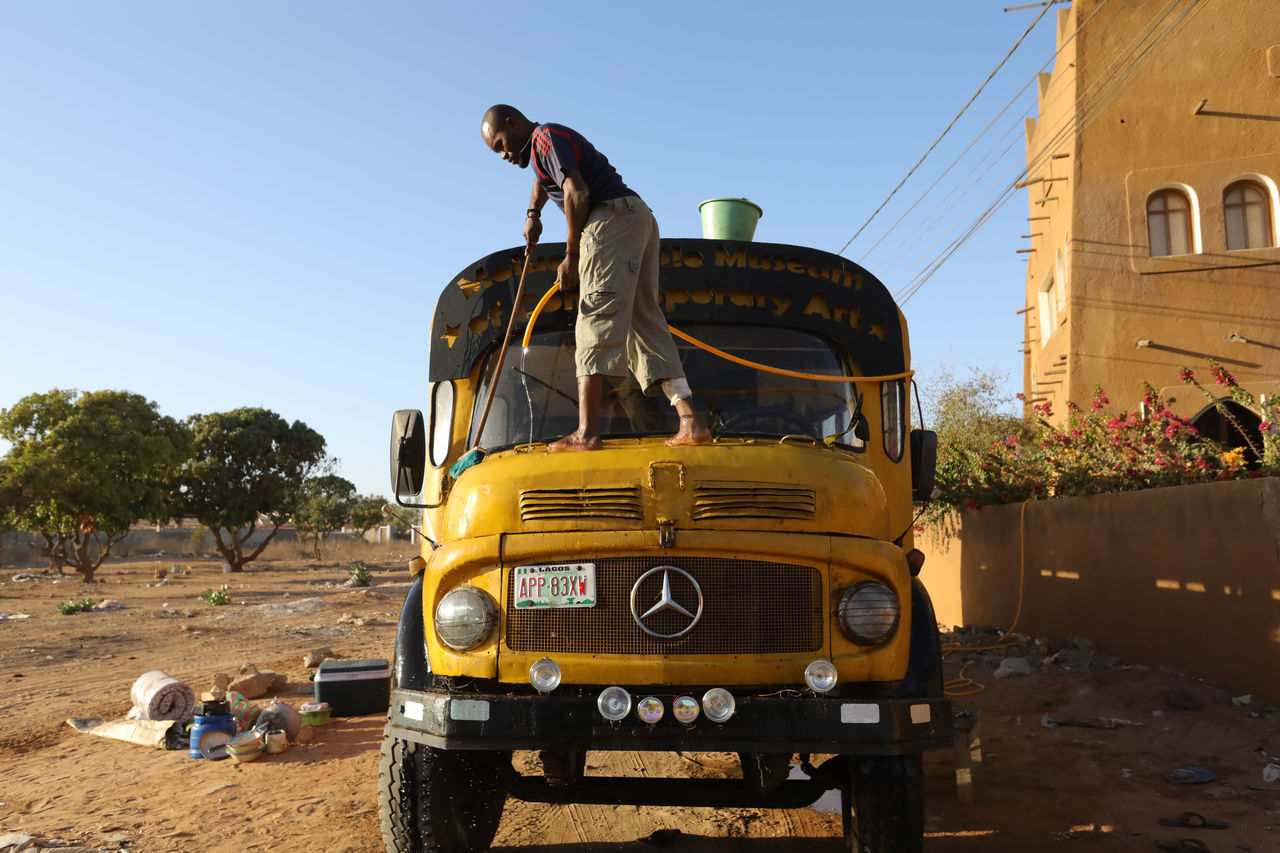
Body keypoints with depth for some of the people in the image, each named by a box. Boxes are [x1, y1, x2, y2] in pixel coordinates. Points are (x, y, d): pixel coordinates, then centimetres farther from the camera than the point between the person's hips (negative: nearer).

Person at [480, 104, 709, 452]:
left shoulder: (546, 136, 0)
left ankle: (586, 433, -25)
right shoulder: (541, 149, 31)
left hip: (613, 217, -10)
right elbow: (542, 179, 55)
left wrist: (571, 256, -8)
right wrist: (532, 214, 38)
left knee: (597, 320, -17)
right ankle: (690, 420, -11)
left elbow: (577, 193, -13)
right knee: (647, 324, 1)